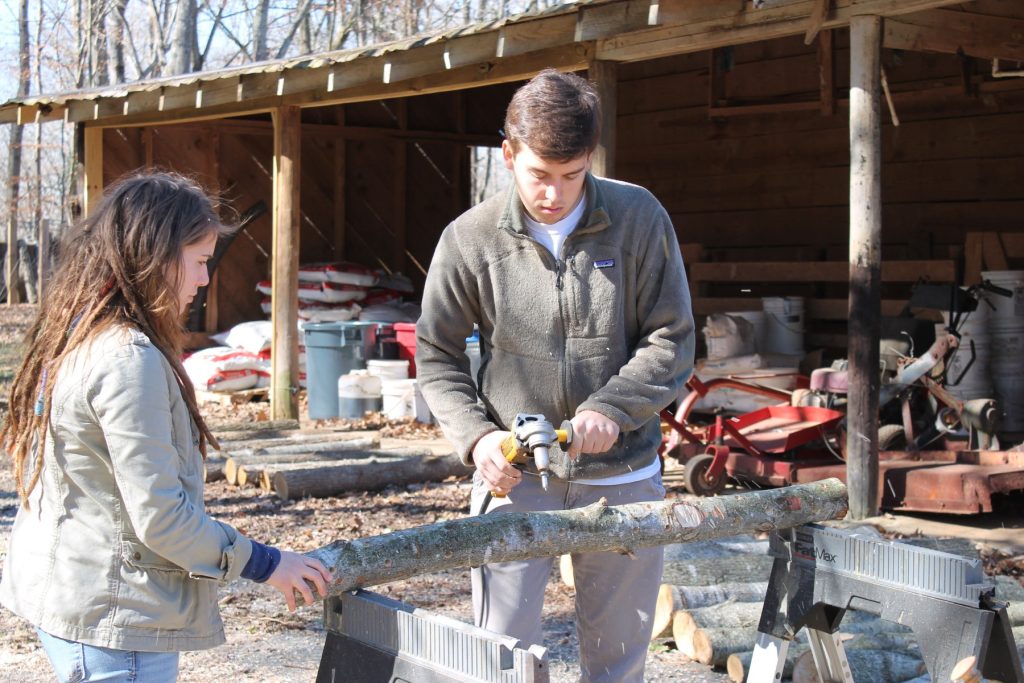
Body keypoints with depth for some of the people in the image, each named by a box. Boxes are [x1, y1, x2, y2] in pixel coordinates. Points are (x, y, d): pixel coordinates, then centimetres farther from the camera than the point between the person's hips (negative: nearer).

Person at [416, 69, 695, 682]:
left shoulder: (639, 218, -5)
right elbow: (436, 356, 3)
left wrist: (610, 409, -18)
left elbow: (672, 339, -3)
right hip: (515, 474, -1)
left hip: (622, 475, 1)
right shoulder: (470, 239, -6)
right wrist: (476, 435, -14)